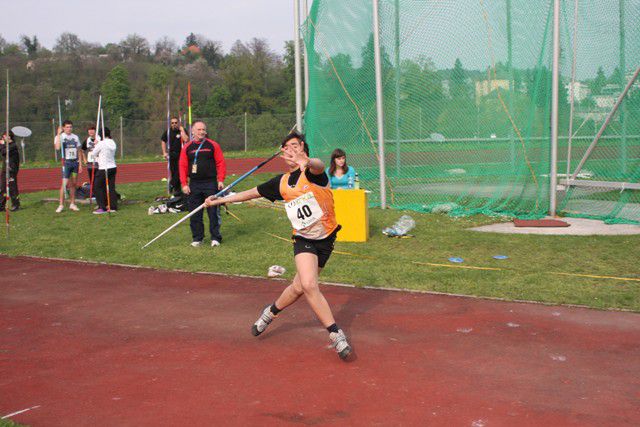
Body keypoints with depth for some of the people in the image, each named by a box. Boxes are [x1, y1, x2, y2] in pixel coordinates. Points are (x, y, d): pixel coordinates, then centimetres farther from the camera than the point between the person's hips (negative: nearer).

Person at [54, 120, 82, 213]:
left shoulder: (75, 137, 12)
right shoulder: (60, 137, -4)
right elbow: (57, 147, -24)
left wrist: (80, 164, 10)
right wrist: (59, 134, -22)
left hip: (75, 162, 5)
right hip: (66, 162, -5)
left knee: (73, 184, 8)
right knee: (64, 184, -10)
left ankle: (72, 204, 15)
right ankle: (61, 205, -5)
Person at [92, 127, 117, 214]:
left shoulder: (101, 144, -14)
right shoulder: (113, 143, 6)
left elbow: (94, 154, -2)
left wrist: (95, 145, 14)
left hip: (104, 168, -7)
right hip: (113, 167, 7)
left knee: (97, 187, 4)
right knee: (111, 187, 10)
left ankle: (102, 207, 0)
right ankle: (113, 207, 11)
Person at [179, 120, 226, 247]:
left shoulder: (213, 145, 2)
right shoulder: (187, 148, 6)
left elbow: (220, 163, 0)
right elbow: (183, 166, 5)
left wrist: (221, 180, -8)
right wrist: (184, 184, -2)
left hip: (211, 184, -2)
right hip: (194, 185, 2)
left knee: (214, 212, -1)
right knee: (195, 214, 5)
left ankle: (215, 238, 6)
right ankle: (197, 238, 15)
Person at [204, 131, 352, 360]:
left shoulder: (312, 171, -10)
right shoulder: (281, 182, 4)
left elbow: (319, 166, -37)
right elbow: (253, 192, 19)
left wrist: (306, 162, -61)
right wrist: (220, 200, 24)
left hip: (326, 239, -2)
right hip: (304, 239, 2)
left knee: (299, 287, 5)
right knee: (308, 285, -16)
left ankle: (271, 312, 34)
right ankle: (336, 335, -5)